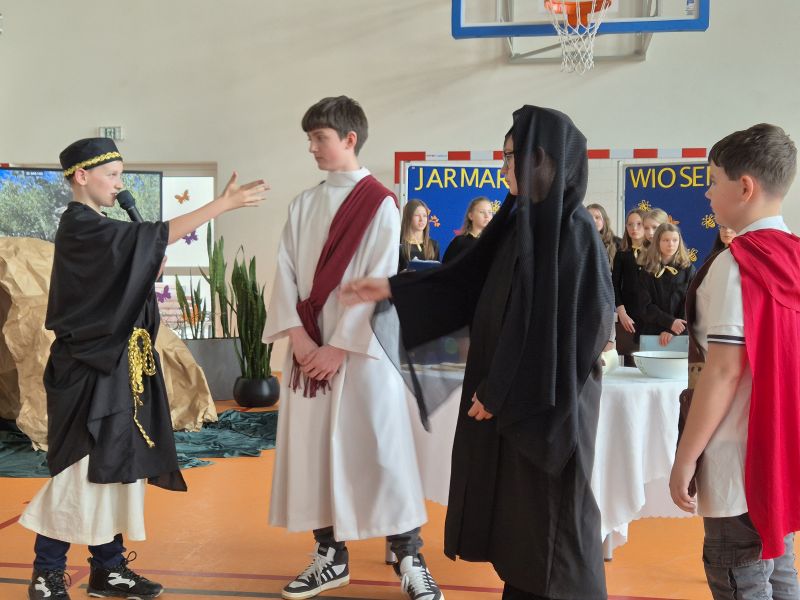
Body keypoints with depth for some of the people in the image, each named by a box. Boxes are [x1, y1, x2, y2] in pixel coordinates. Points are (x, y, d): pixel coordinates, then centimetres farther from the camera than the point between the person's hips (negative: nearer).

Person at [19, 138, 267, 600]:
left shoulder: (99, 230, 16)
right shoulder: (79, 227, -14)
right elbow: (157, 234, -23)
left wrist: (149, 273, 1)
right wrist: (225, 203, -23)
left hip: (114, 364, 9)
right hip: (88, 368, -9)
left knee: (120, 466, 10)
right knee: (83, 470, -3)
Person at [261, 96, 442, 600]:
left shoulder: (379, 203, -5)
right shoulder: (304, 204, 11)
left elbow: (377, 285, -11)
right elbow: (286, 272, 4)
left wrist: (339, 346, -14)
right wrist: (298, 336, -10)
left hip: (362, 348, -5)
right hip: (310, 349, 5)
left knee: (380, 451, -2)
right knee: (314, 450, 8)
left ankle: (409, 558, 10)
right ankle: (331, 556, 20)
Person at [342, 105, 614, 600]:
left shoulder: (575, 232, -17)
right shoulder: (521, 222, 8)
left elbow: (573, 328, -20)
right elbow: (464, 282, 14)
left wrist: (501, 391, -16)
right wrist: (393, 289, 11)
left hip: (548, 402, -8)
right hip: (509, 392, 8)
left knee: (549, 512, 4)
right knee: (516, 509, 15)